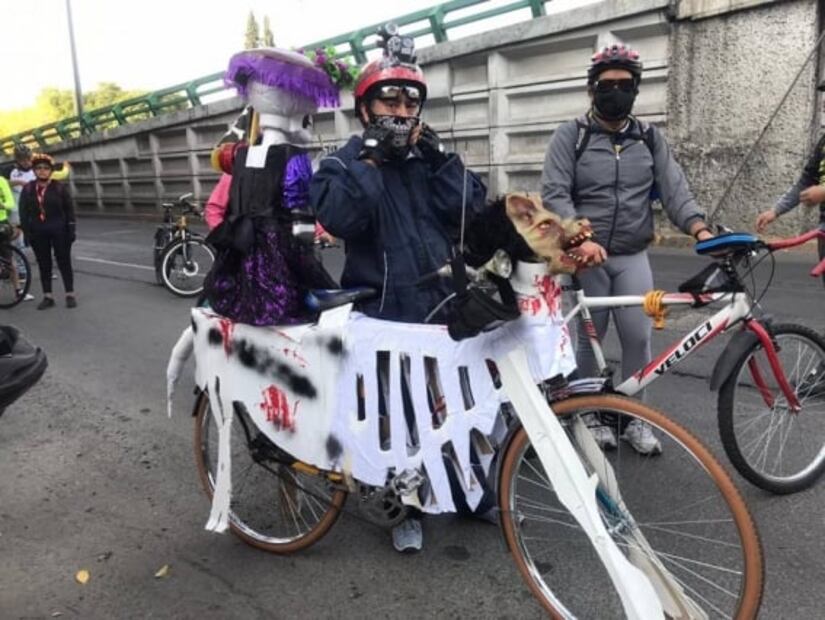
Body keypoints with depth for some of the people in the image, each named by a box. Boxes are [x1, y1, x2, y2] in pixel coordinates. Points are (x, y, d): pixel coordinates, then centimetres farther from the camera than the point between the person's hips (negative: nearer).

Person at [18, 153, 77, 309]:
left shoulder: (59, 187, -3)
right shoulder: (28, 189, 4)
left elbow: (69, 209, -2)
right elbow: (23, 211, 4)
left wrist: (71, 230, -7)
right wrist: (26, 231, -4)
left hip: (59, 230, -3)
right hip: (38, 232, 3)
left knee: (64, 262, 3)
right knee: (43, 264, 7)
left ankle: (70, 295, 10)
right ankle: (47, 297, 15)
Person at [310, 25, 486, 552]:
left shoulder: (430, 159, 13)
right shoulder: (342, 165, 1)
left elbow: (473, 211, -2)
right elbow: (340, 220, -21)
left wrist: (439, 157, -9)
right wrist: (369, 158, -17)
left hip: (445, 307, 4)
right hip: (383, 315, -3)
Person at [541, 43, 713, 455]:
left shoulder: (650, 139, 9)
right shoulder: (570, 136, -3)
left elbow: (674, 189, 1)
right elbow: (554, 195, -13)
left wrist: (700, 229, -17)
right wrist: (580, 239, -29)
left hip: (633, 257, 3)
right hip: (585, 255, -3)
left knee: (638, 337, 1)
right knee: (588, 339, 5)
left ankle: (634, 418, 19)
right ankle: (589, 414, 23)